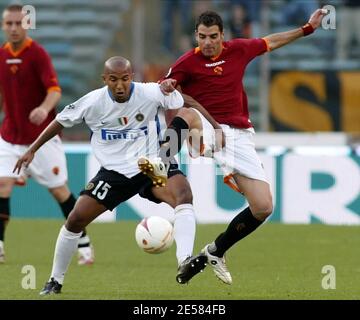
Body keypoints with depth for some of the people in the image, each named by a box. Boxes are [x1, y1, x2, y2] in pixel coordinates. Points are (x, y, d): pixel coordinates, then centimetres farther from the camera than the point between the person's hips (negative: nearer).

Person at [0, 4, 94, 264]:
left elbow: (55, 90, -23)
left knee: (59, 189, 3)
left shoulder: (37, 54, -12)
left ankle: (83, 243, 18)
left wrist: (44, 108, -42)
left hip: (42, 137, -4)